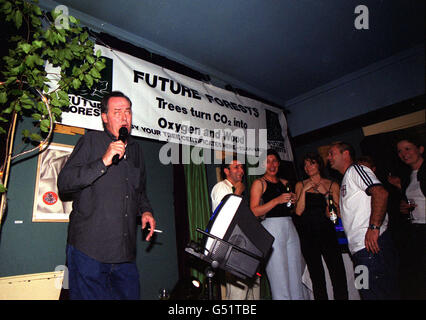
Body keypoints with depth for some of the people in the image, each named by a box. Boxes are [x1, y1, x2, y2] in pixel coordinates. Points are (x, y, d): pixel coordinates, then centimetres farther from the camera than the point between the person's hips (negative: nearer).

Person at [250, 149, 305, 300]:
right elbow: (254, 211, -11)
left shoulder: (284, 182, 18)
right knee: (279, 279, -2)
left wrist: (292, 200, 5)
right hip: (272, 228, -6)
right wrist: (277, 200, -17)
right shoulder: (259, 183, 0)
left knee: (296, 276, 10)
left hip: (290, 227, 6)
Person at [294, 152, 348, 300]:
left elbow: (339, 213, 5)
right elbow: (299, 211, -3)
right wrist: (304, 190, -10)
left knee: (338, 273, -5)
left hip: (326, 231, 0)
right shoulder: (300, 185, 6)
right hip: (307, 234, 0)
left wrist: (326, 194, -9)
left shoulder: (332, 185, 8)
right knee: (317, 276, 7)